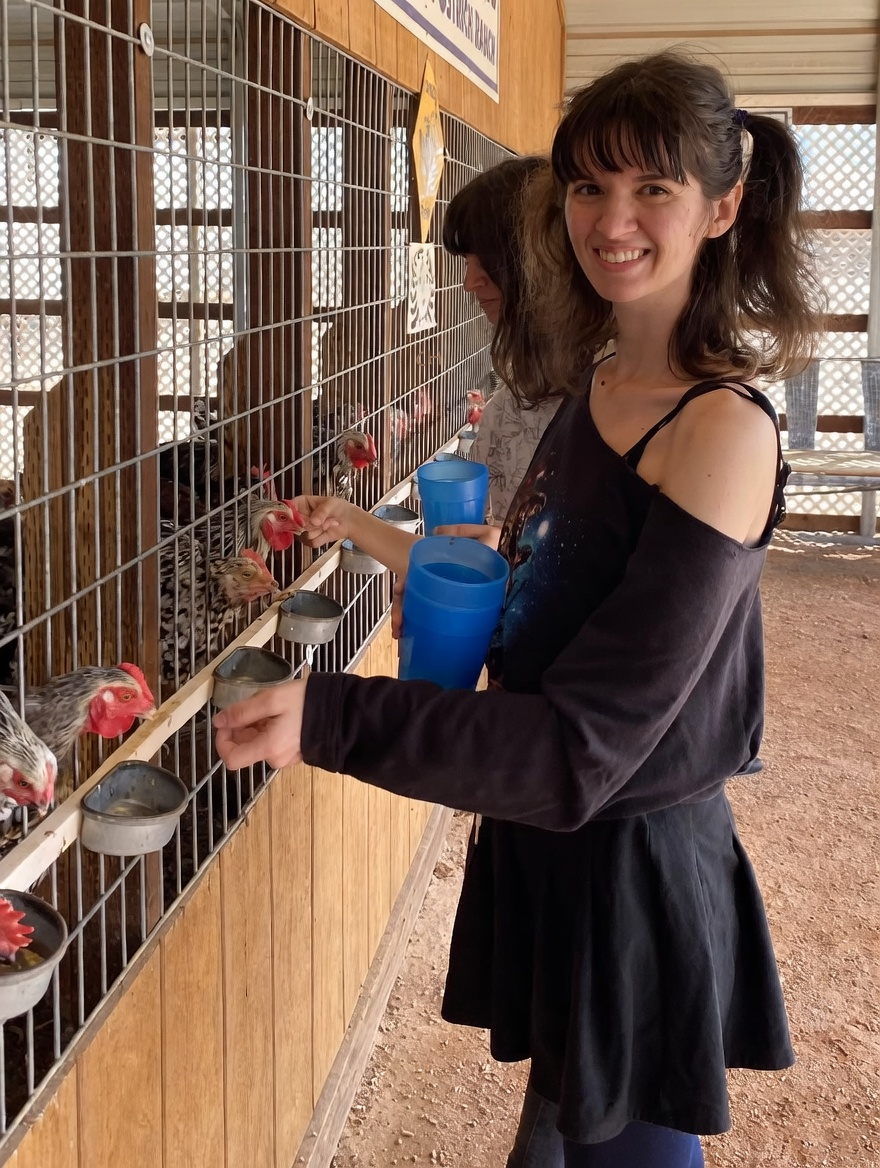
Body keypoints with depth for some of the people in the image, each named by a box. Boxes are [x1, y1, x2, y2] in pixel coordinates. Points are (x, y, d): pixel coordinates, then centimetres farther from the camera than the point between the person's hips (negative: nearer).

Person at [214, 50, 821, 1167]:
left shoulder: (723, 432, -23)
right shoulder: (597, 391, 2)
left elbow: (586, 748, -25)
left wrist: (331, 719, -31)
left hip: (634, 873, -7)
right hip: (546, 845, 8)